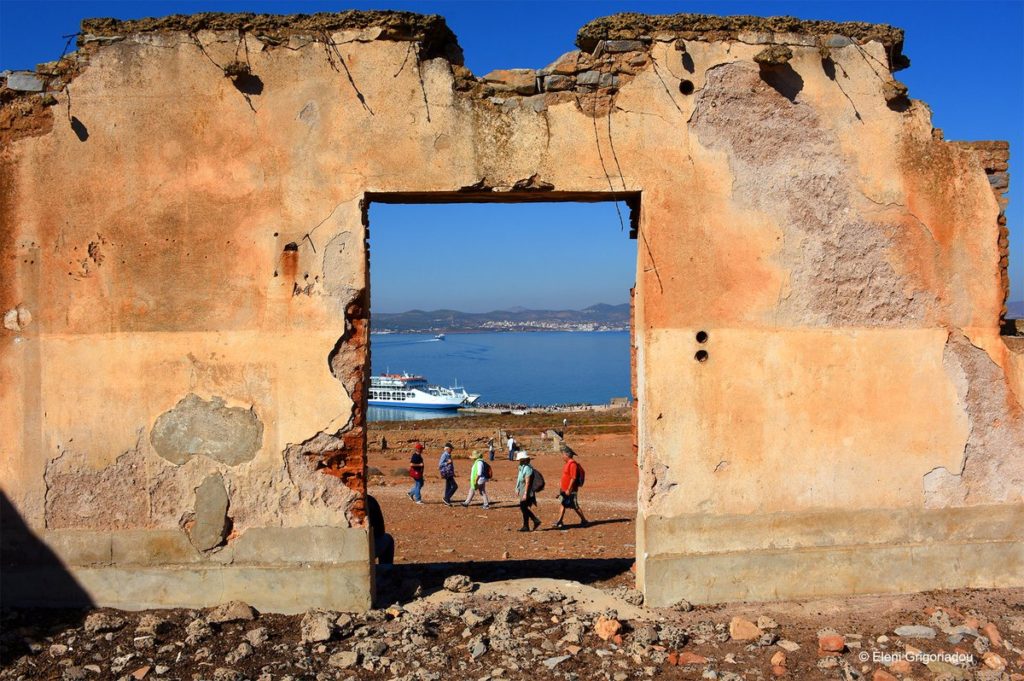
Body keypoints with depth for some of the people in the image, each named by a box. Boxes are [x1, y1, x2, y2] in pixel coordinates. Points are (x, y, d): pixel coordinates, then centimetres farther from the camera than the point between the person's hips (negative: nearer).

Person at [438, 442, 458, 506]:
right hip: (447, 473, -10)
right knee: (454, 486, -11)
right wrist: (447, 463, -28)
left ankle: (447, 501, 15)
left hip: (449, 473, 10)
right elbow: (440, 464, -19)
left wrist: (453, 473, 25)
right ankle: (446, 498, -6)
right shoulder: (444, 455, -15)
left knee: (448, 487, 11)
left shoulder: (448, 455, 15)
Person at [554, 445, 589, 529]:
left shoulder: (572, 464, -19)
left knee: (575, 506, -2)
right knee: (563, 505, 10)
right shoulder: (567, 463, 12)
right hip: (565, 490, 10)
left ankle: (584, 521, 8)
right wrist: (560, 486, 19)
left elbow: (573, 478, -23)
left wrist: (568, 490, -24)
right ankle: (559, 522, 14)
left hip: (570, 491, -10)